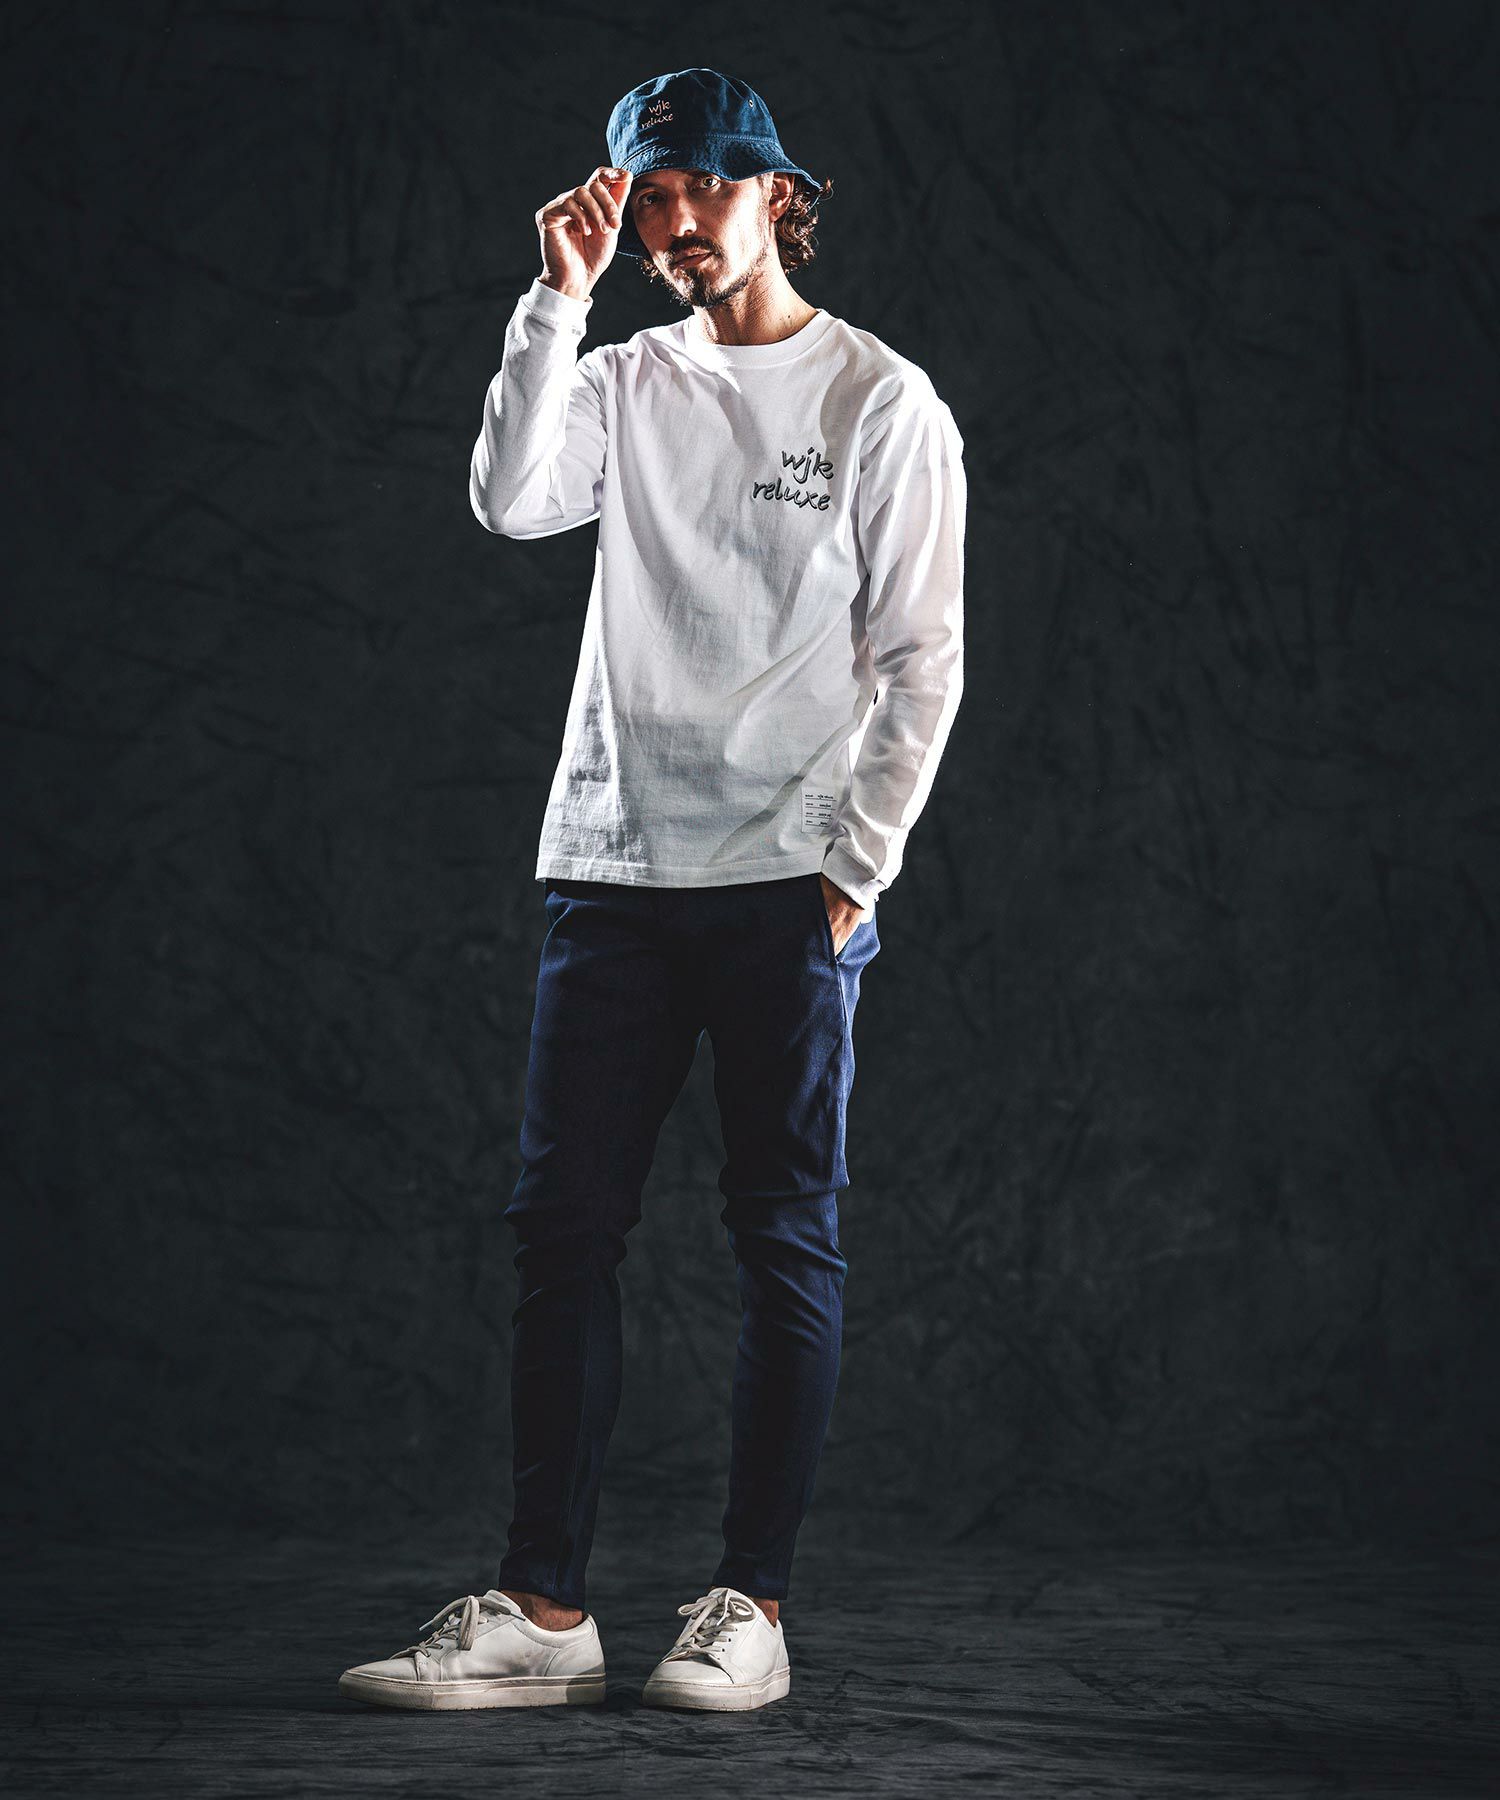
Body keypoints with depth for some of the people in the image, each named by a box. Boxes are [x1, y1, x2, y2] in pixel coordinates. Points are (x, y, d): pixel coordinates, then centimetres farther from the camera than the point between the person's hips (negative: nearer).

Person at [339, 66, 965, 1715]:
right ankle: (542, 1611, 4)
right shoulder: (626, 386, 13)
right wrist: (560, 294, -8)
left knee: (784, 1237, 1)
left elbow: (922, 663, -1)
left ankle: (750, 1605, 8)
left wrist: (854, 869, -7)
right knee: (563, 1225, 0)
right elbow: (509, 500, -7)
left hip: (786, 886, -4)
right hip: (612, 867, 4)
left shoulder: (881, 402, 2)